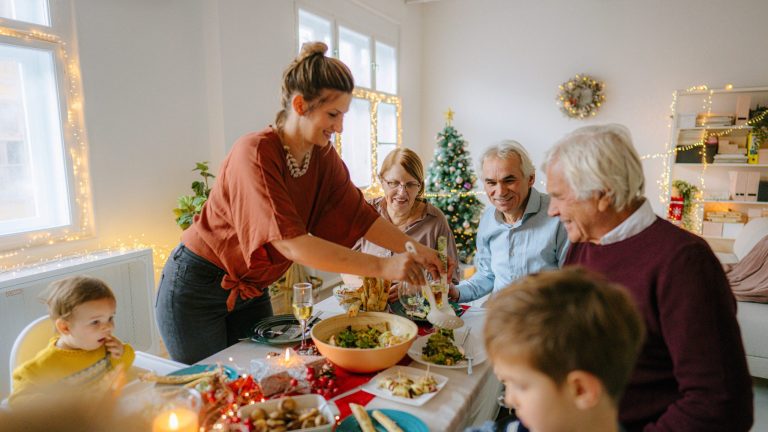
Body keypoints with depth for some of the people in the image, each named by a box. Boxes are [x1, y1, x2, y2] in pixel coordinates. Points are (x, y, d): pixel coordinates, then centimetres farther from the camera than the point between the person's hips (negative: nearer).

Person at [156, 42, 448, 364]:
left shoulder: (324, 157, -6)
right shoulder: (255, 153, -29)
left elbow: (359, 214, -4)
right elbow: (291, 243, -37)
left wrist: (414, 250, -16)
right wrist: (381, 267, -38)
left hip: (251, 289, 6)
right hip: (197, 291, -6)